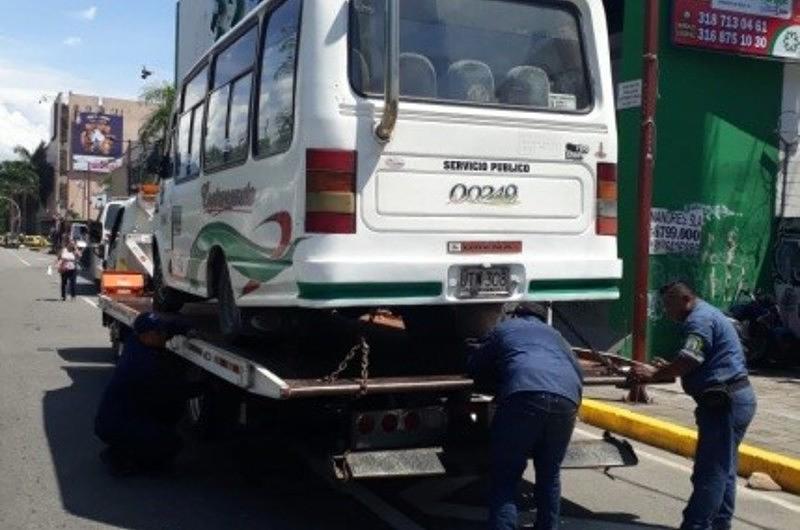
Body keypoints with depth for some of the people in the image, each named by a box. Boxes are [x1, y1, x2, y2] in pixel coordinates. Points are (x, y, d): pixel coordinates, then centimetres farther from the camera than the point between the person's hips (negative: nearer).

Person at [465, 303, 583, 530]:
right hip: (566, 401, 4)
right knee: (550, 476, 21)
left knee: (504, 480, 2)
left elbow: (474, 368, 32)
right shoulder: (553, 334, 36)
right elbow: (578, 373, 31)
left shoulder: (502, 329, 27)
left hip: (523, 395, -4)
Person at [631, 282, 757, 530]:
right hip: (733, 399, 11)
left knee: (709, 472, -9)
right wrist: (666, 369, 10)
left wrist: (654, 374, -13)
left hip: (726, 402, -11)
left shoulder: (700, 319, -13)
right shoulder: (708, 314, 21)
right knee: (722, 470, 16)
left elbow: (688, 361, -24)